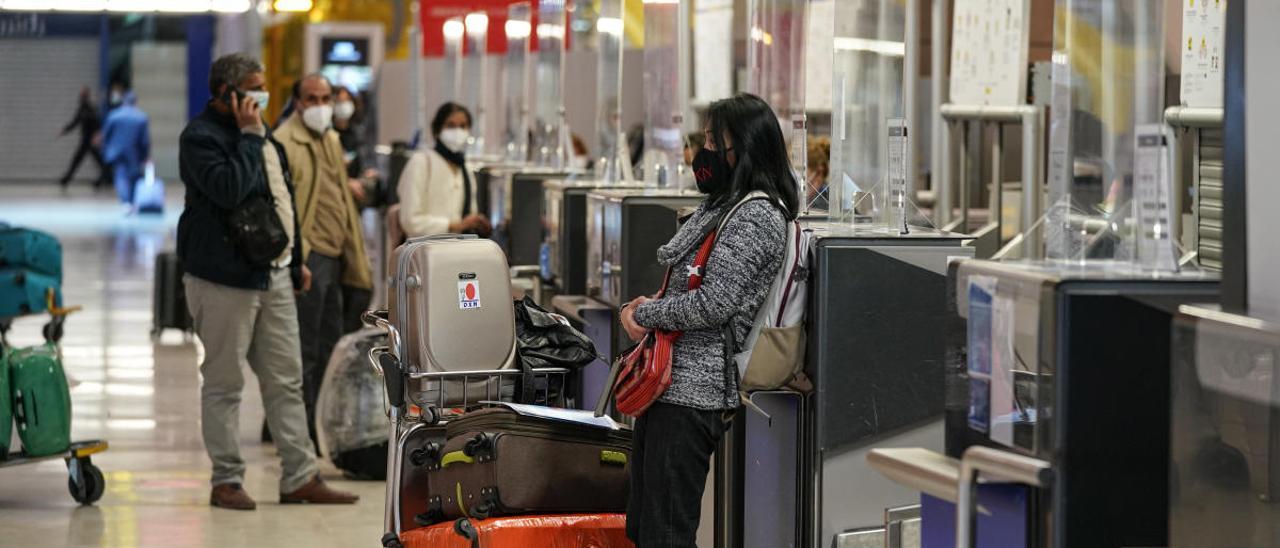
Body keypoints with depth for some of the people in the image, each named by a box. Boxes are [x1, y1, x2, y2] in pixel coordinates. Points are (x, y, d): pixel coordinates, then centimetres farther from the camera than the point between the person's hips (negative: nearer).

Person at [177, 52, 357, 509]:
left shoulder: (262, 135, 17)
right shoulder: (201, 137, -12)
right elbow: (230, 189, -28)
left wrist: (296, 260, 22)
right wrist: (249, 136, -20)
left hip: (274, 276, 9)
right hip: (224, 278, -8)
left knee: (286, 380, 9)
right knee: (224, 381, -1)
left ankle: (300, 477, 13)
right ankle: (226, 480, 6)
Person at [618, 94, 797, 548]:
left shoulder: (756, 217, -13)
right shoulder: (721, 207, 18)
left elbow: (714, 303, -20)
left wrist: (644, 314, -7)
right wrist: (647, 306, 6)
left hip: (693, 389, -10)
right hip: (670, 381, 10)